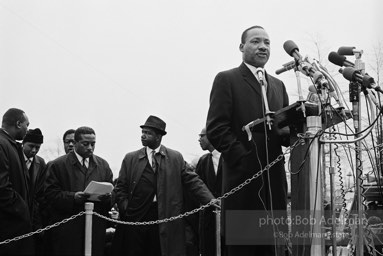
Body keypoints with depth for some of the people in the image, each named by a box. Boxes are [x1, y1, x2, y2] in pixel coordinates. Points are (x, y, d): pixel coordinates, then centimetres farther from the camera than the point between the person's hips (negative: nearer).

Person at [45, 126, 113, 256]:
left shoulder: (103, 165, 15)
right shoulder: (58, 165, 3)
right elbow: (51, 193, -4)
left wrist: (107, 197, -9)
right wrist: (73, 197, -19)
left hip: (96, 228, 3)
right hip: (67, 229, -3)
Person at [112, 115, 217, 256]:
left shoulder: (176, 158, 9)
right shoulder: (130, 158, 12)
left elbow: (193, 181, 4)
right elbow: (121, 188, 11)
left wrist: (211, 201, -9)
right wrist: (125, 209, -4)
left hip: (165, 221, -1)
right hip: (135, 218, 1)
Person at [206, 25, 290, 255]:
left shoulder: (278, 85, 21)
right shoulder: (227, 80, 2)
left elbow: (285, 133, 18)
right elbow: (216, 129, -7)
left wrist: (289, 131, -6)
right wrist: (245, 158, -16)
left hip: (274, 182, 5)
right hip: (242, 179, -5)